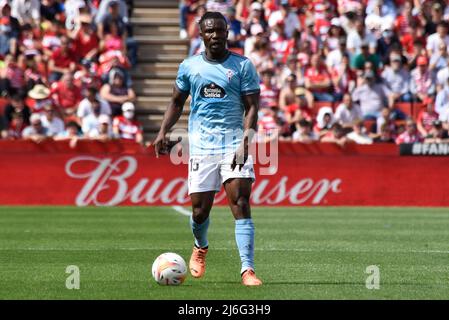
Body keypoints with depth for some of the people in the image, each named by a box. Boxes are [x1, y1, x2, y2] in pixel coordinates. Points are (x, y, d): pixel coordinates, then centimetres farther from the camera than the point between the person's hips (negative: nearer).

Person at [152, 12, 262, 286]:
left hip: (234, 143, -2)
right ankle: (200, 248, 36)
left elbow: (252, 107, -4)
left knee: (241, 204, -15)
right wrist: (163, 132, 8)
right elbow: (177, 102, 21)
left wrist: (245, 141, -17)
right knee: (200, 210, 2)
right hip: (201, 145, 2)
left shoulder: (243, 66, 1)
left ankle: (248, 269, -19)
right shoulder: (189, 66, 10)